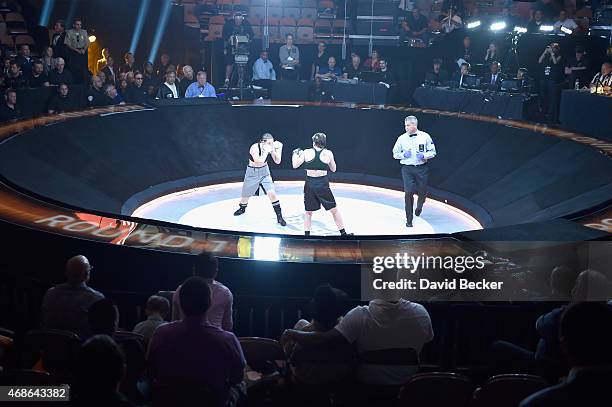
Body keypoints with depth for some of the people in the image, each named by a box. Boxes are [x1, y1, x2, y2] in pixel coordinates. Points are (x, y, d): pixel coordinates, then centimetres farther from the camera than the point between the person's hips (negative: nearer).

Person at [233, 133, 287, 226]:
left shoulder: (270, 147, -15)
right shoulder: (254, 148, -27)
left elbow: (277, 161, -13)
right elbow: (259, 161, -38)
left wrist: (279, 149, -22)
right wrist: (266, 151, -39)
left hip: (264, 171, 2)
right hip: (252, 172, -2)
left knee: (272, 193, -13)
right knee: (245, 195, 14)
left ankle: (279, 217, -4)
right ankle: (242, 209, 47)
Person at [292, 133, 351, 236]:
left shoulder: (307, 152, -2)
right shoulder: (328, 153, -2)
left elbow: (295, 165, 2)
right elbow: (333, 169, 10)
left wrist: (295, 154, 19)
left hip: (310, 184, 1)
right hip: (323, 184, -1)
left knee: (308, 212, 15)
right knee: (334, 210, 12)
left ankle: (306, 235, 13)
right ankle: (343, 233, 17)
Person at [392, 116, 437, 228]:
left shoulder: (425, 136, 0)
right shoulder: (402, 138, 2)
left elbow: (432, 152, 7)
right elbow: (395, 154, 12)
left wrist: (424, 156, -12)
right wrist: (403, 155, -8)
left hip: (422, 168, 1)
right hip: (407, 169, 0)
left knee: (422, 192, 7)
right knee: (408, 192, -11)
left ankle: (419, 207, 44)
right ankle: (409, 219, -3)